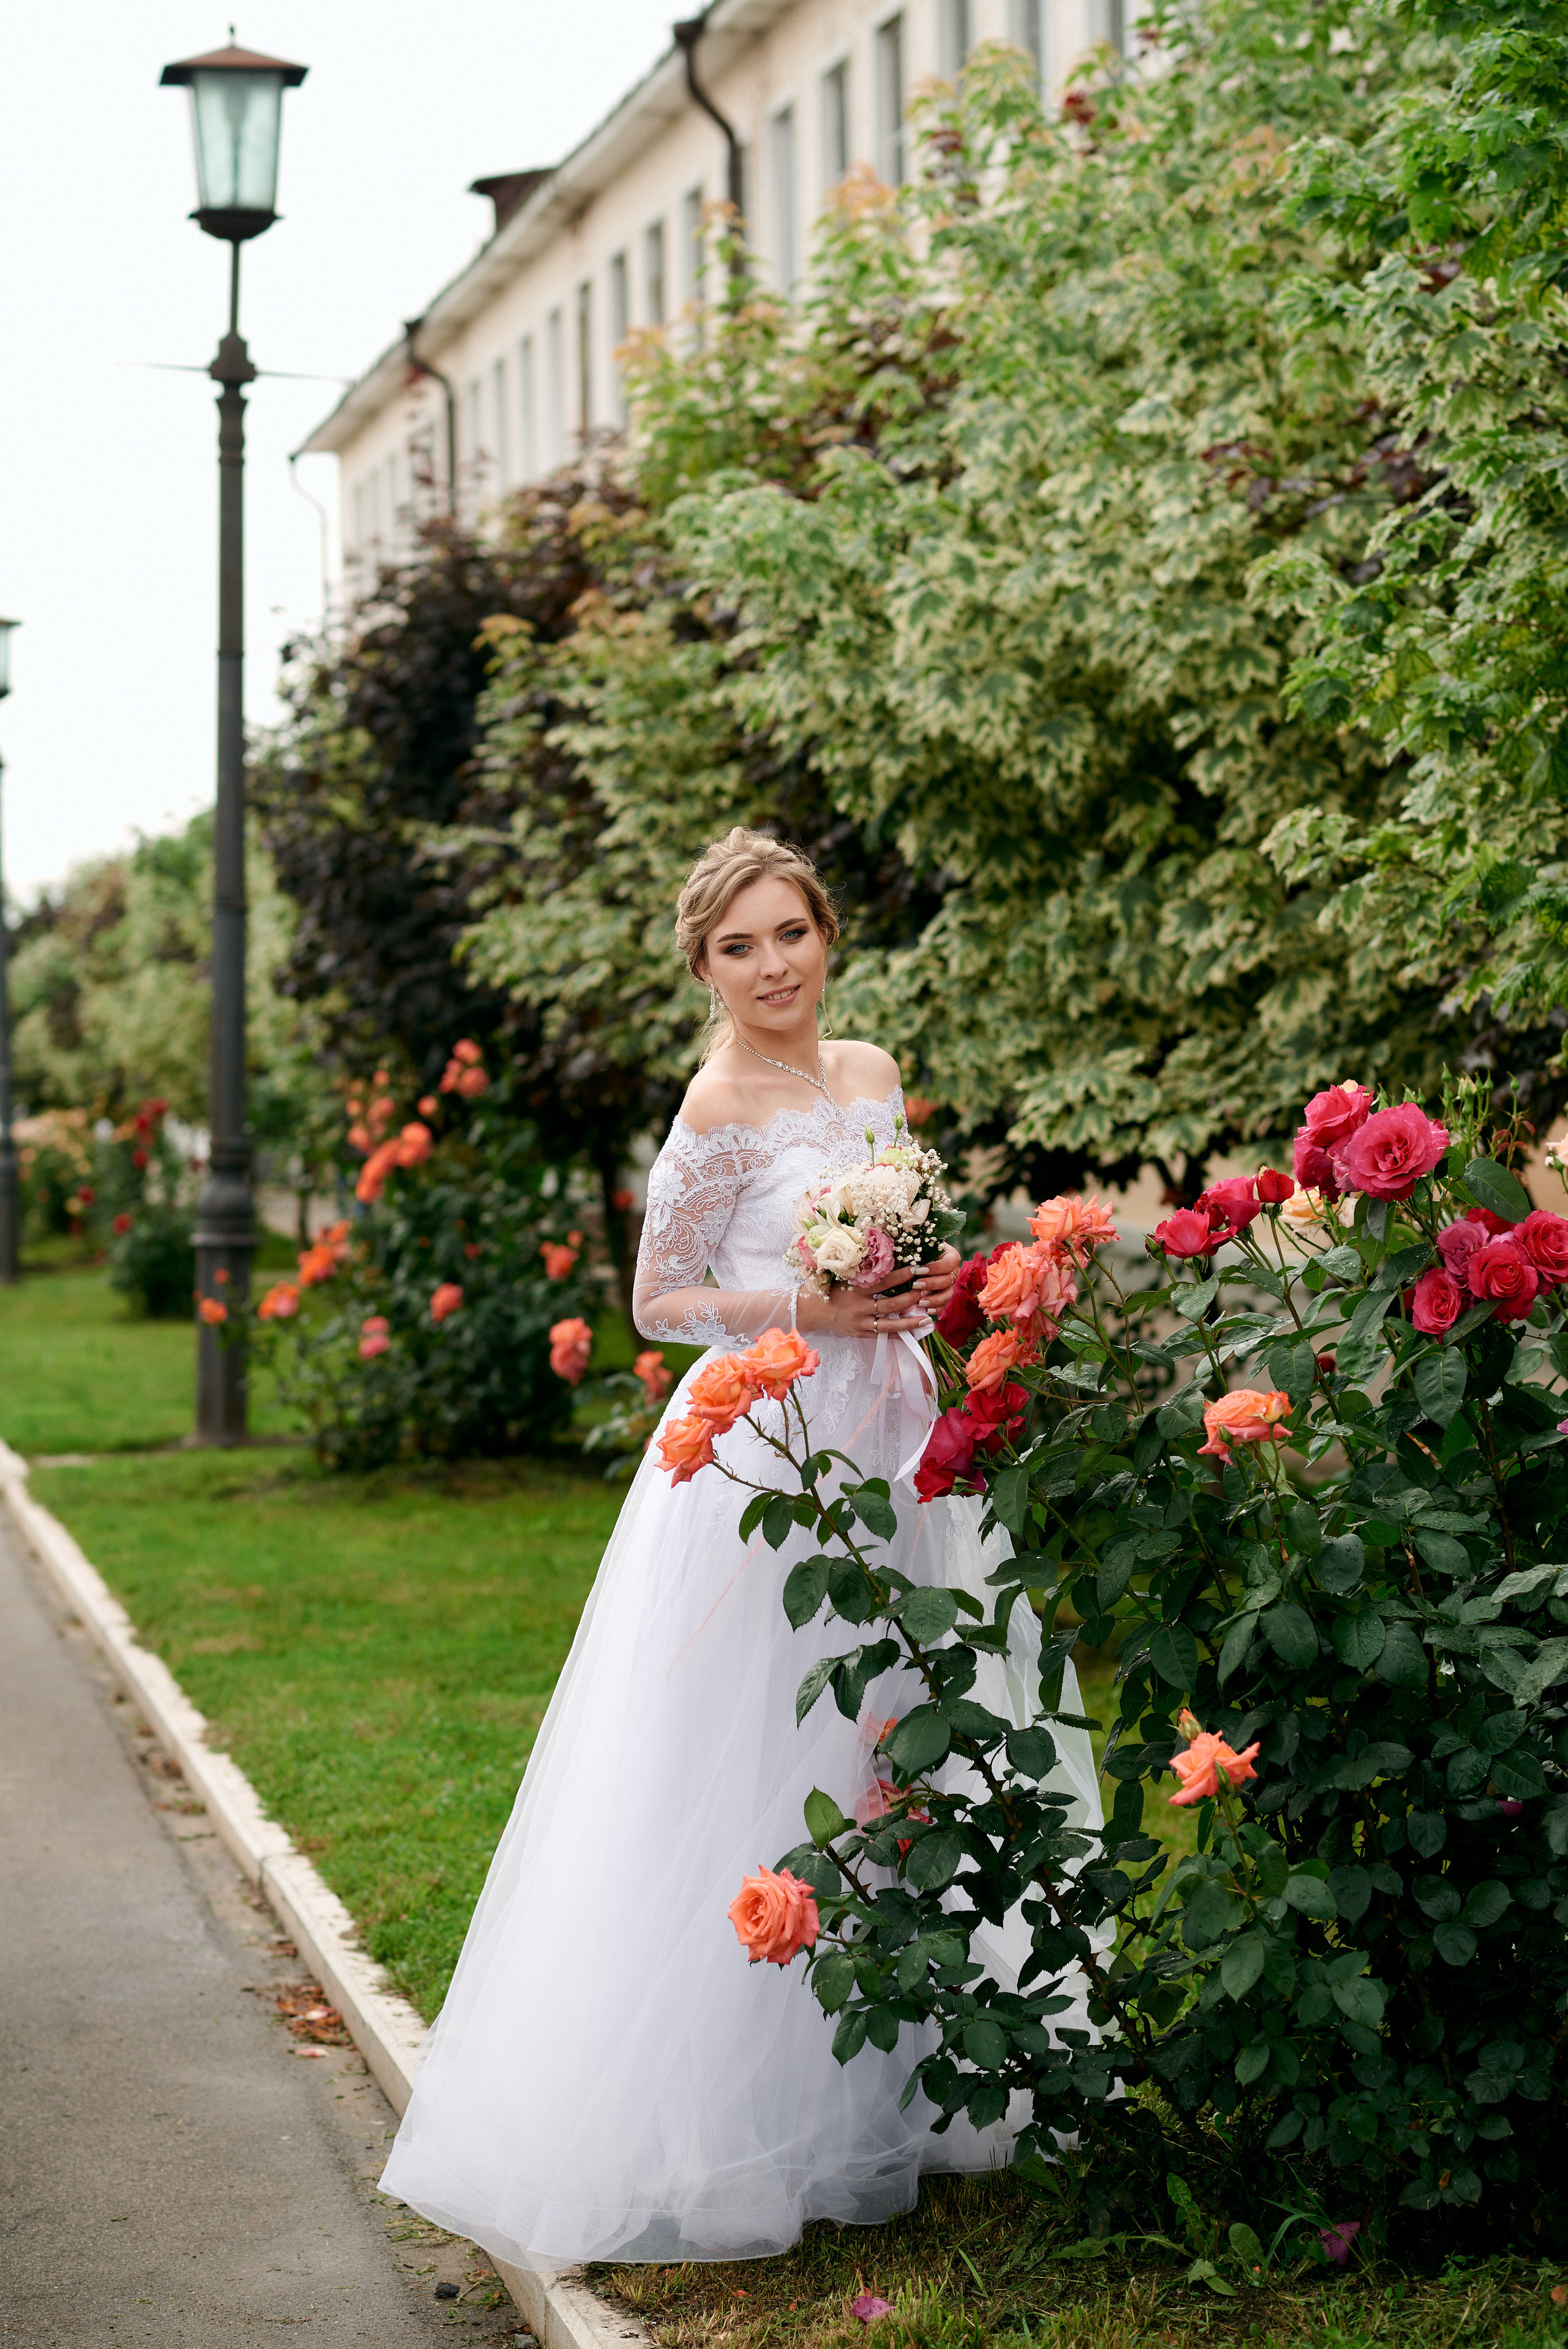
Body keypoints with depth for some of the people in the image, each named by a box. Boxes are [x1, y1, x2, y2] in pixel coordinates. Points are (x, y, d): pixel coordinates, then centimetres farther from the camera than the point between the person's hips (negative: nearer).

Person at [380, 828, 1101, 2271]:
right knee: (772, 1770, -5)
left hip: (888, 1445, 7)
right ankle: (742, 2116, 5)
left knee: (902, 1752, 10)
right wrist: (800, 1307, -17)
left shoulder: (872, 1074, 11)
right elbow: (659, 1303, -6)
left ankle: (889, 2090, 23)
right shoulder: (720, 1109, -9)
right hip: (769, 1442, -7)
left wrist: (933, 1285, 1)